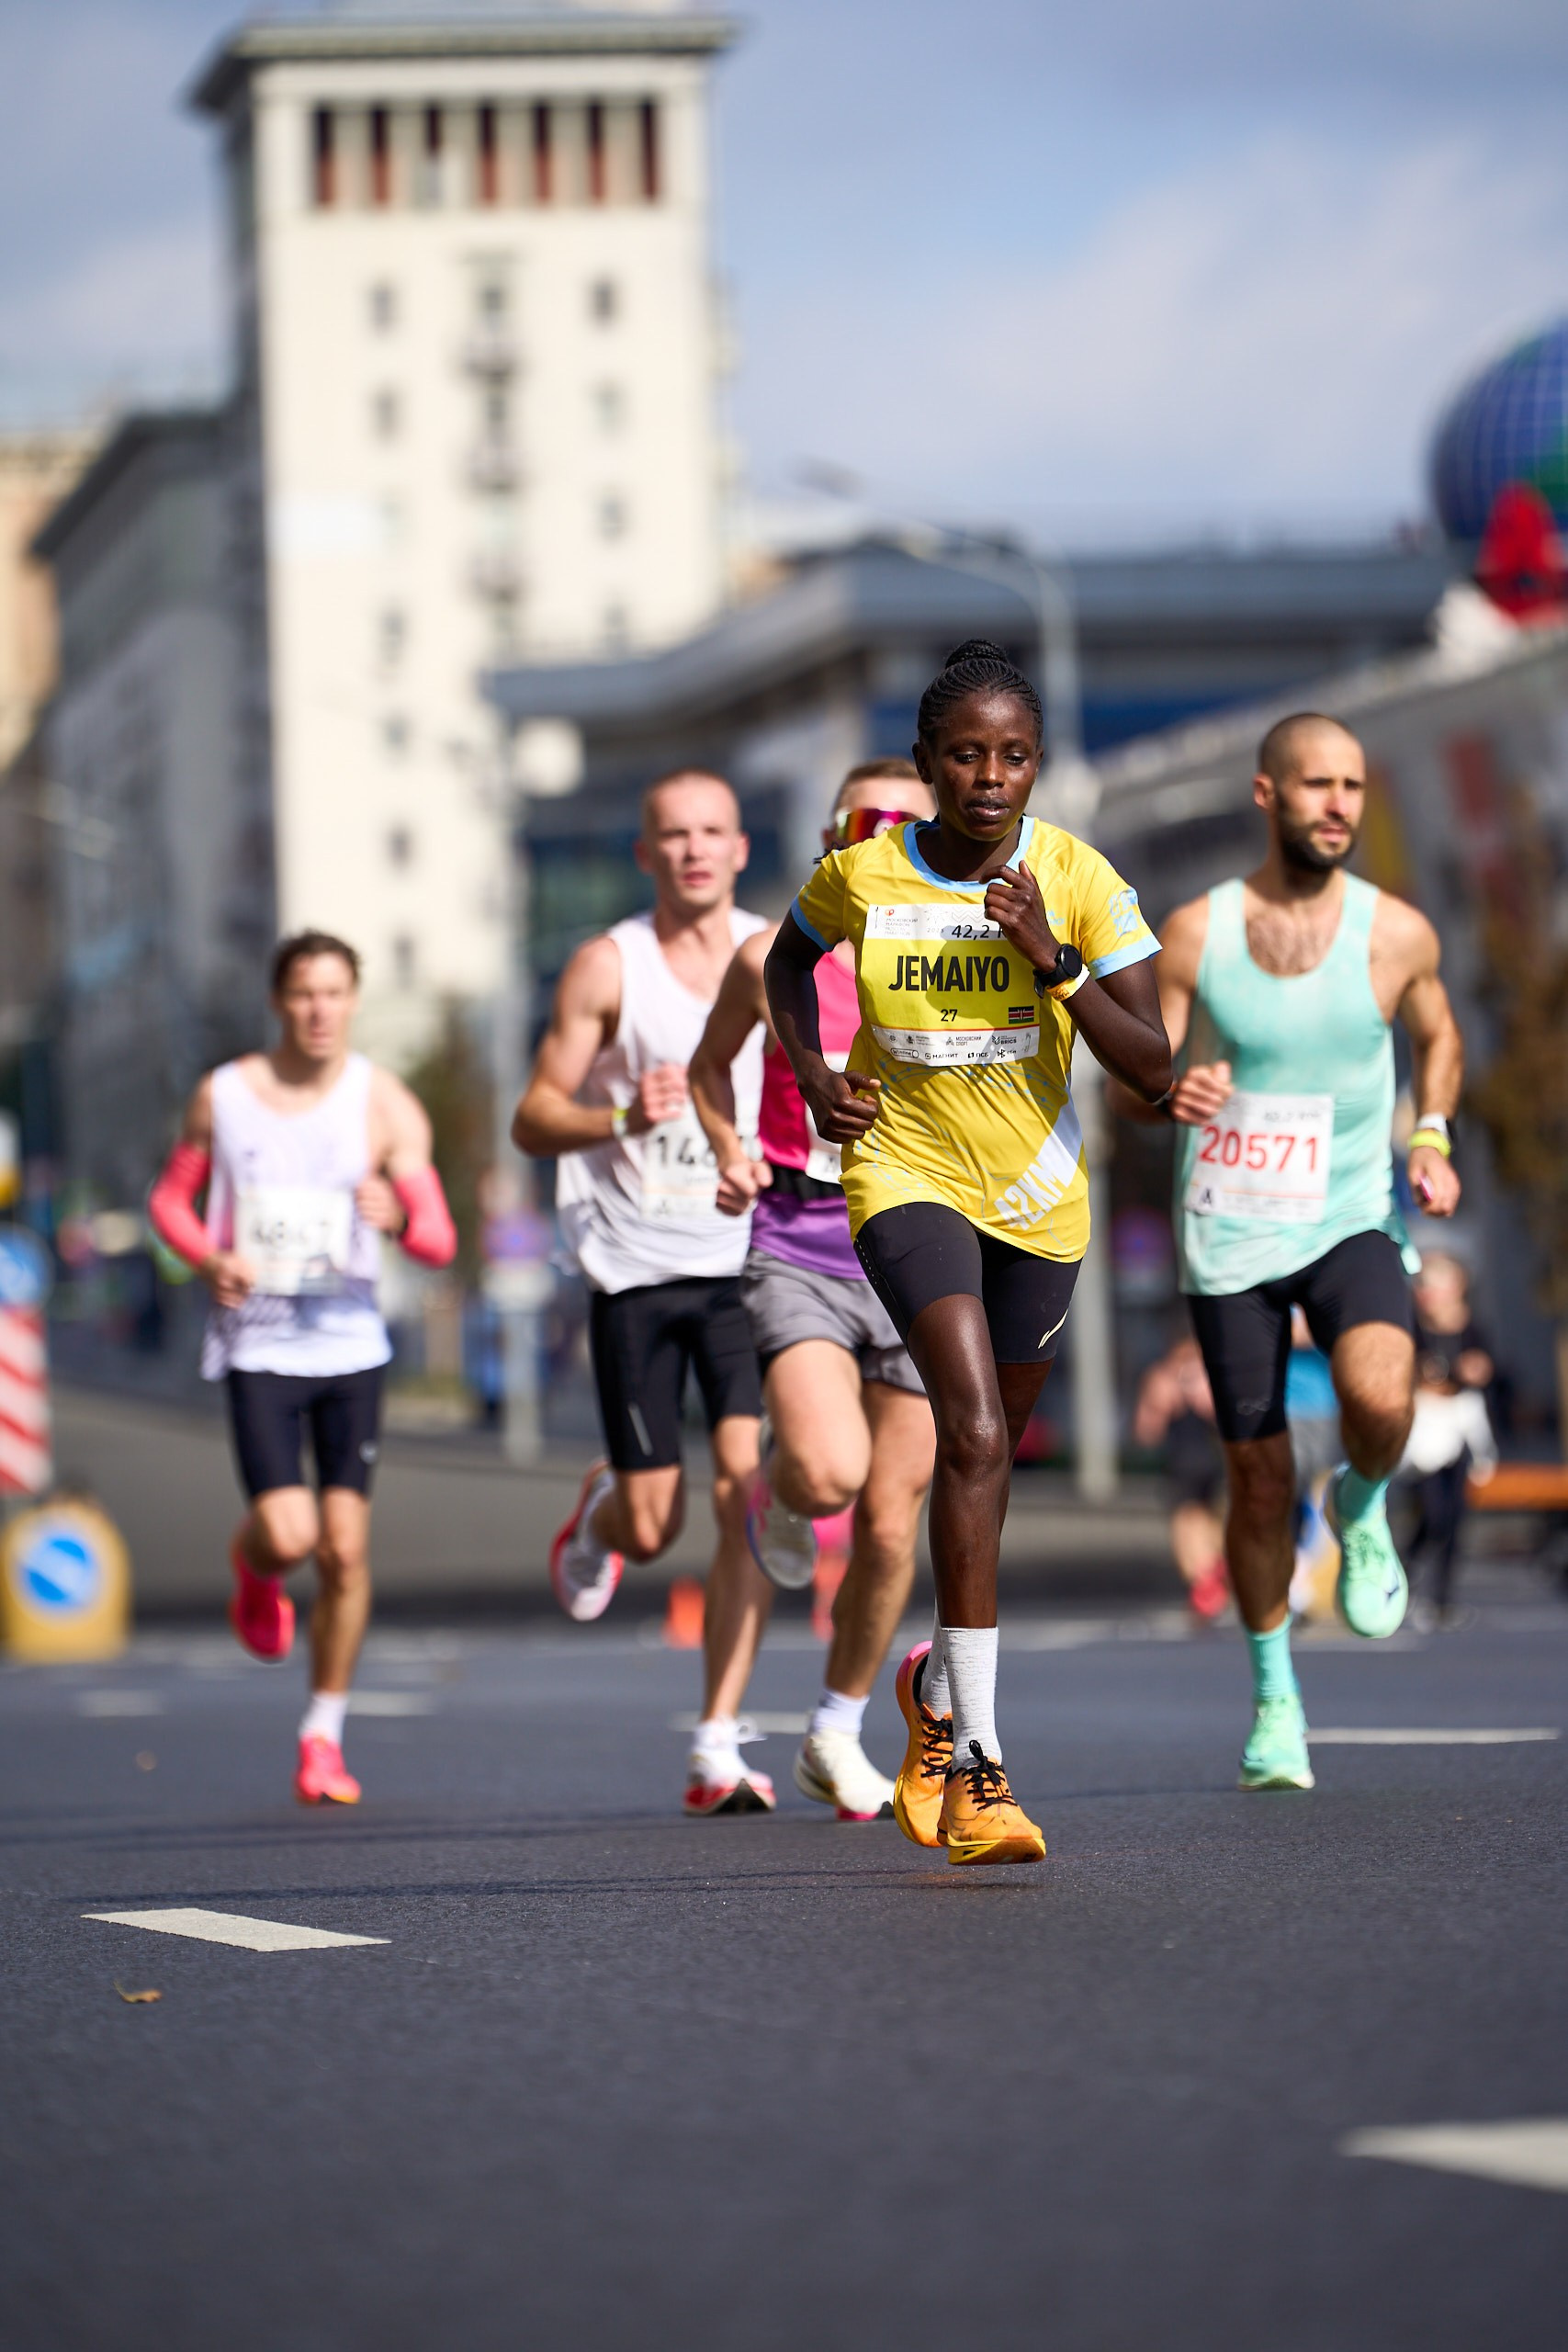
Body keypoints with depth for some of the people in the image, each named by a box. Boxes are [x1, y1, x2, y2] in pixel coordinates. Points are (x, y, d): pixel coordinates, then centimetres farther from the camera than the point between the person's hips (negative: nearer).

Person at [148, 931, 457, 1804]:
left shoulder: (386, 1106, -3)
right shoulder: (223, 1096, 1)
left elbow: (441, 1241, -9)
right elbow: (172, 1197, 14)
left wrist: (399, 1217, -32)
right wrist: (209, 1259, -7)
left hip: (350, 1344, 1)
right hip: (257, 1346, 0)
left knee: (345, 1548, -2)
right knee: (287, 1535, -16)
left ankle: (325, 1734, 15)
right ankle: (254, 1568, 24)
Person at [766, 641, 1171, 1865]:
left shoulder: (1080, 881, -10)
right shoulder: (861, 875, -9)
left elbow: (1153, 1069, -14)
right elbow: (789, 958, 15)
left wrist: (1054, 960, -26)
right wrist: (813, 1074, -1)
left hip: (1037, 1192, 3)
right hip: (905, 1172, -3)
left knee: (988, 1454, 16)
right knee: (976, 1438, -23)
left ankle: (939, 1688, 44)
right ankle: (978, 1764, -26)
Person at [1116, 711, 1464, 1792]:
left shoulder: (1396, 933, -3)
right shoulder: (1195, 934, -4)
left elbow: (1439, 1038, 16)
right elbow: (1133, 1083, 0)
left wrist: (1432, 1138, -1)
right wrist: (1172, 1095, -23)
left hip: (1352, 1223, 0)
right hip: (1232, 1240, 0)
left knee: (1381, 1397, -30)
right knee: (1260, 1481, 3)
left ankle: (1364, 1506, 6)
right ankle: (1275, 1697, 24)